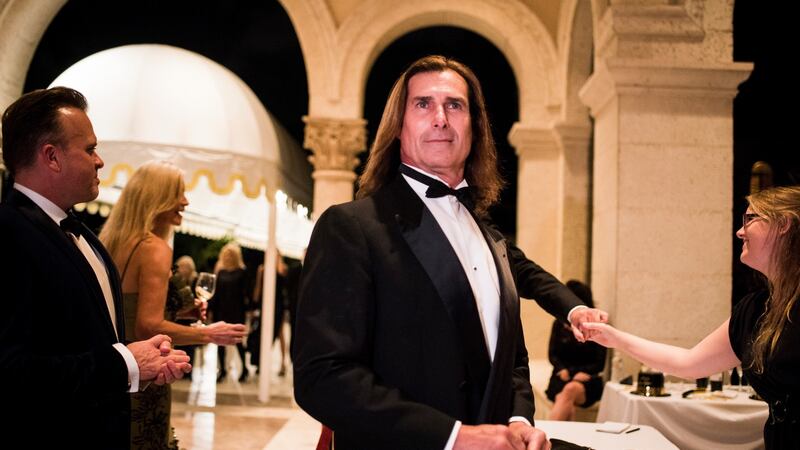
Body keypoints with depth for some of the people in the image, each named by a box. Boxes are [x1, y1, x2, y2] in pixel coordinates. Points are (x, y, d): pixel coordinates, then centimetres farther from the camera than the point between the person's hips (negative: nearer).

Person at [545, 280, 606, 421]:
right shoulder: (559, 324, 10)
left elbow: (600, 364, 2)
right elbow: (552, 354, 10)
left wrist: (584, 372, -17)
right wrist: (562, 369, -11)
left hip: (586, 379, -2)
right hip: (562, 377, 2)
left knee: (570, 389, -38)